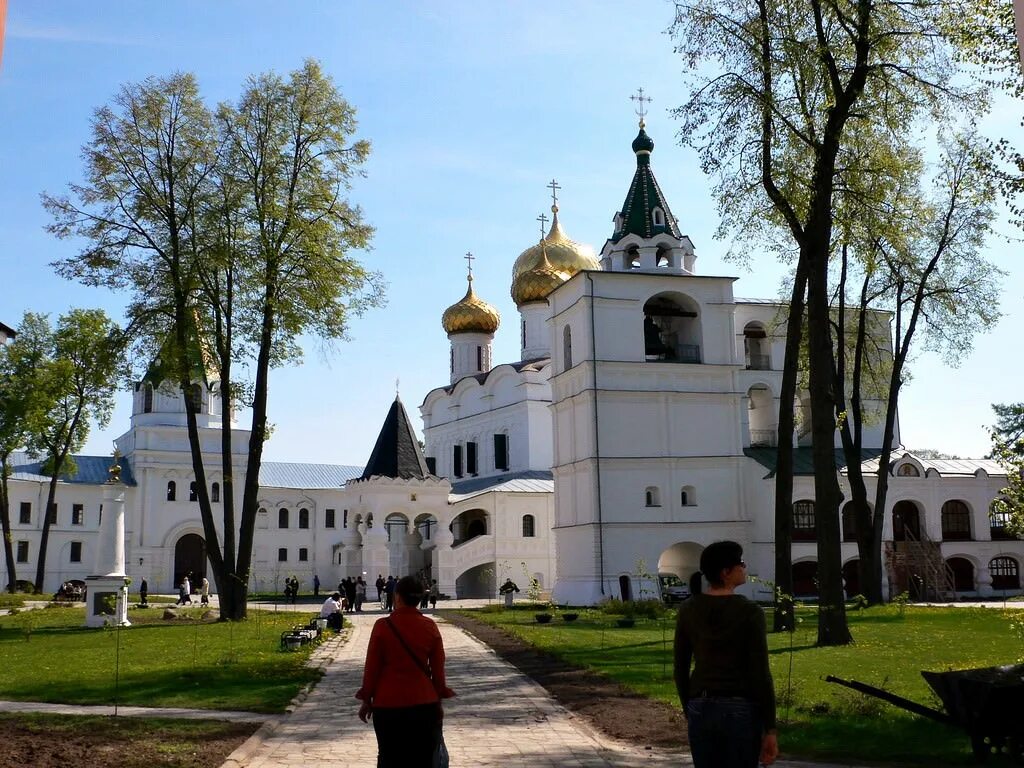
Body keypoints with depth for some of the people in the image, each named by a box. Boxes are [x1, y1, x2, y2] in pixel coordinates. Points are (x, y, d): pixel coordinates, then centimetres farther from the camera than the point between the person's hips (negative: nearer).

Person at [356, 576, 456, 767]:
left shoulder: (383, 626, -10)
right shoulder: (430, 627, -3)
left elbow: (372, 667, -5)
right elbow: (438, 669, 3)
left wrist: (366, 700, 6)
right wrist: (439, 701, 14)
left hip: (388, 704, -2)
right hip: (424, 703, 2)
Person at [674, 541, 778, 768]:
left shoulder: (688, 609, 1)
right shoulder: (750, 612, -11)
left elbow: (680, 668, 6)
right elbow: (760, 674, -11)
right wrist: (770, 729, -5)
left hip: (701, 709, 4)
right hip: (741, 711, -4)